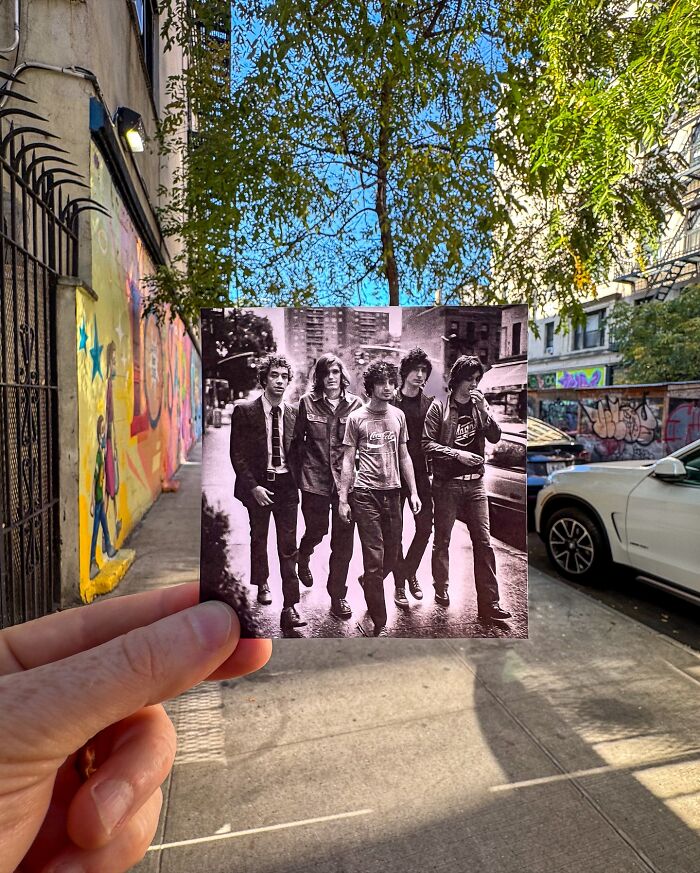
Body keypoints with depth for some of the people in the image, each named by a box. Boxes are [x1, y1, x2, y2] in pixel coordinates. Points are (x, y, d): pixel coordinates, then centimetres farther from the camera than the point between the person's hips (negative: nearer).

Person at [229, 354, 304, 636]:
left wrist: (297, 481, -2)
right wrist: (253, 487, -14)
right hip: (258, 484, -1)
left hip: (286, 485, 1)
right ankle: (262, 583, 44)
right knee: (258, 538, 18)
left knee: (288, 546, -2)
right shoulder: (244, 411, -7)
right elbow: (237, 454, -7)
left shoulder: (293, 413, 0)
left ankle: (289, 608, 3)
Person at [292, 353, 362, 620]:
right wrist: (304, 467, 7)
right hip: (315, 478, -1)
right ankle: (303, 560, 49)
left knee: (343, 540, 4)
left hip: (346, 479, 1)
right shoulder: (307, 402, 0)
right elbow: (298, 439, 7)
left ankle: (338, 595, 21)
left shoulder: (355, 403, 1)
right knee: (316, 530, 13)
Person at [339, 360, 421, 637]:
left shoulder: (398, 416, 10)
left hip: (392, 491, 4)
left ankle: (366, 582, 42)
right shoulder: (356, 418, -2)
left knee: (392, 554, 10)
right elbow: (348, 460, -1)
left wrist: (413, 491, 10)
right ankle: (380, 624, 7)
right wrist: (343, 498, -5)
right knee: (374, 559, -3)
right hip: (366, 493, -4)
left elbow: (404, 456, 14)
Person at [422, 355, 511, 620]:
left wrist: (483, 409, -14)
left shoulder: (480, 405, 8)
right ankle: (441, 588, 29)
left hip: (475, 482, 3)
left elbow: (495, 437, -2)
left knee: (483, 541, 1)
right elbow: (427, 443, -9)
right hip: (446, 483, -3)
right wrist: (457, 453, -18)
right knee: (442, 539, 9)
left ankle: (489, 602, 7)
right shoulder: (440, 406, -4)